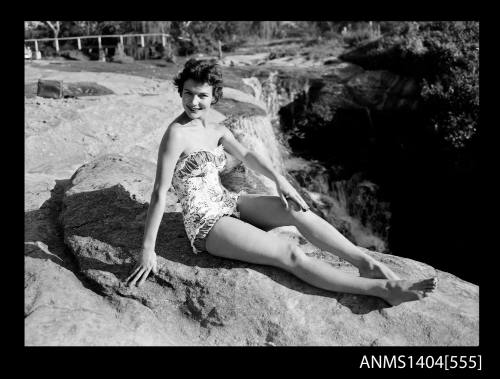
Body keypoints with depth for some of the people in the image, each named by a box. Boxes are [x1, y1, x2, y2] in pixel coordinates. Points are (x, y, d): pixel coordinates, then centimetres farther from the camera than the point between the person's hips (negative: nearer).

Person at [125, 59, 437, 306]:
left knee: (297, 211, -13)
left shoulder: (217, 131, 5)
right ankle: (383, 289, -20)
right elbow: (159, 194, -20)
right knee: (289, 254, -18)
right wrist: (148, 250, -20)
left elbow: (247, 155, 12)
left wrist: (279, 179, -5)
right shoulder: (176, 134, -18)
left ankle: (367, 262, -12)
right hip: (206, 223, -8)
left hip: (228, 203, 8)